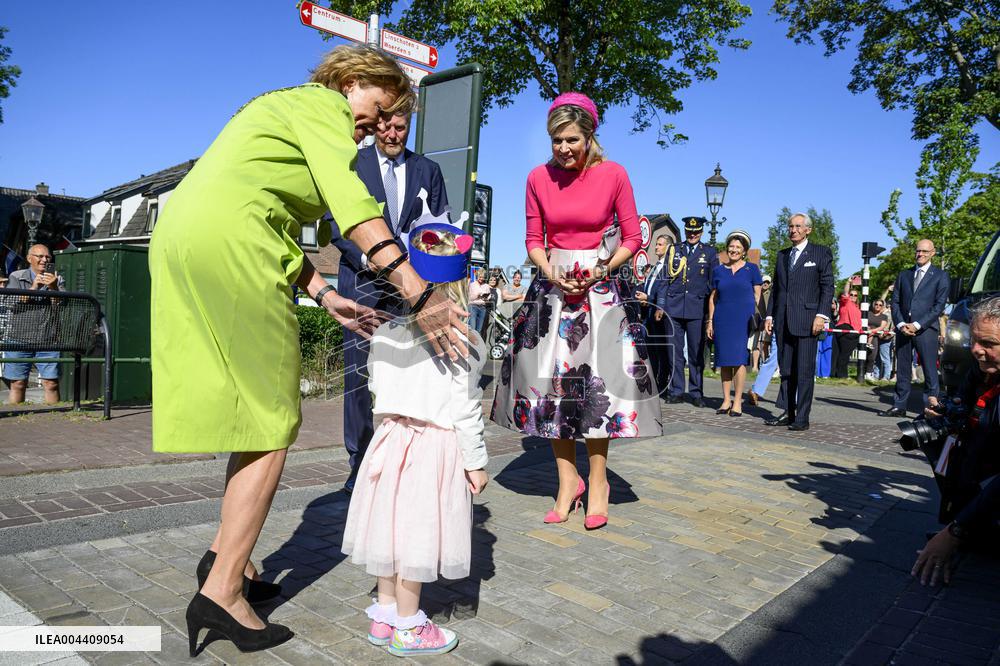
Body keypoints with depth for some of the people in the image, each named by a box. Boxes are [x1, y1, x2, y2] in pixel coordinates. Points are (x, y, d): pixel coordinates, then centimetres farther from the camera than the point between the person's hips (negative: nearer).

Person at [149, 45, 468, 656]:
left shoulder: (287, 111, 30)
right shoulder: (322, 105, 1)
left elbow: (281, 224, 23)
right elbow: (354, 206, -17)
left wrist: (327, 296, 13)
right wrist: (421, 296, -25)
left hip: (177, 238, 10)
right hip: (226, 243, -10)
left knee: (258, 409, 15)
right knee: (276, 421, -3)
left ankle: (226, 553, 20)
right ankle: (221, 590, -1)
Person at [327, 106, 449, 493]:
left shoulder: (428, 170, 15)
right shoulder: (351, 164, 9)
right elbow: (334, 221, 3)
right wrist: (368, 257, -10)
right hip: (362, 283, -1)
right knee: (360, 374, -2)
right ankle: (360, 464, 7)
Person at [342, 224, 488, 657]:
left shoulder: (385, 332, 3)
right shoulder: (462, 342, -13)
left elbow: (376, 388, 12)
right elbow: (466, 409, -11)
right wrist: (476, 461, -3)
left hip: (392, 438, 6)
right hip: (437, 446, -6)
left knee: (393, 527, 15)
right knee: (417, 533, 3)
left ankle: (384, 616, 30)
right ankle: (408, 629, 17)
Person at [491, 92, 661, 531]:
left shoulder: (613, 175, -4)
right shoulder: (538, 178, 2)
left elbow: (632, 238, 1)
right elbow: (534, 241, 7)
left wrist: (601, 271, -13)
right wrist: (552, 273, -11)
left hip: (601, 288, -2)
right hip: (552, 287, 3)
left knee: (596, 383, -4)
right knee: (553, 383, 1)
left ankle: (598, 481, 11)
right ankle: (568, 481, 13)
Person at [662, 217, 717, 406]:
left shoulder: (710, 252, 10)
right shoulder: (673, 250, 13)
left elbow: (714, 283, 8)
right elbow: (665, 278, 11)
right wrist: (661, 305, 3)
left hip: (697, 310, -1)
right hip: (674, 308, 1)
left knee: (697, 353, 1)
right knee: (675, 352, 3)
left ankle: (696, 393, 10)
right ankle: (676, 390, 12)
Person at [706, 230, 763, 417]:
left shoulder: (752, 269, 6)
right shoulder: (718, 270, 11)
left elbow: (757, 296, 5)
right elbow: (713, 298, 13)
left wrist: (756, 320, -4)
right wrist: (710, 321, 7)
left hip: (744, 320, -2)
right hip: (722, 320, 3)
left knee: (739, 358, -6)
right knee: (725, 359, 4)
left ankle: (737, 401, 0)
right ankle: (726, 400, 11)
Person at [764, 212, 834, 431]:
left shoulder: (821, 253, 4)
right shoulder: (782, 255, 18)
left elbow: (827, 287, -2)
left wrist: (821, 315, -12)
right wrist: (769, 315, 10)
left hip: (806, 320, -5)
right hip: (783, 321, 5)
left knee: (805, 370, -4)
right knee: (786, 370, 7)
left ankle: (802, 417, 0)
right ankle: (787, 412, 13)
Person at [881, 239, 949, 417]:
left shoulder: (940, 276, 6)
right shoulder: (904, 275, 19)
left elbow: (939, 305, -3)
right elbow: (895, 302, 13)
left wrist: (917, 325, -12)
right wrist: (900, 324, -4)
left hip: (926, 329, -4)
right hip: (903, 328, 4)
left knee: (929, 369, -6)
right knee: (902, 369, 6)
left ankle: (932, 407, -4)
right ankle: (899, 406, 10)